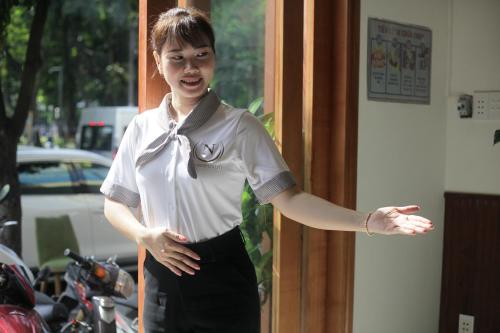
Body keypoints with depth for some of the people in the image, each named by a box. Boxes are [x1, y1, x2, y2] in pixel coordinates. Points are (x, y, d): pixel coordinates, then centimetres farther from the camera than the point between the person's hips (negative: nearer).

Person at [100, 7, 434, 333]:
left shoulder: (239, 126, -8)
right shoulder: (142, 127, 3)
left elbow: (287, 198, -16)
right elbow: (115, 203, 10)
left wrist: (367, 221, -29)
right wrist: (145, 236, -10)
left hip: (223, 283, -3)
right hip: (161, 281, 4)